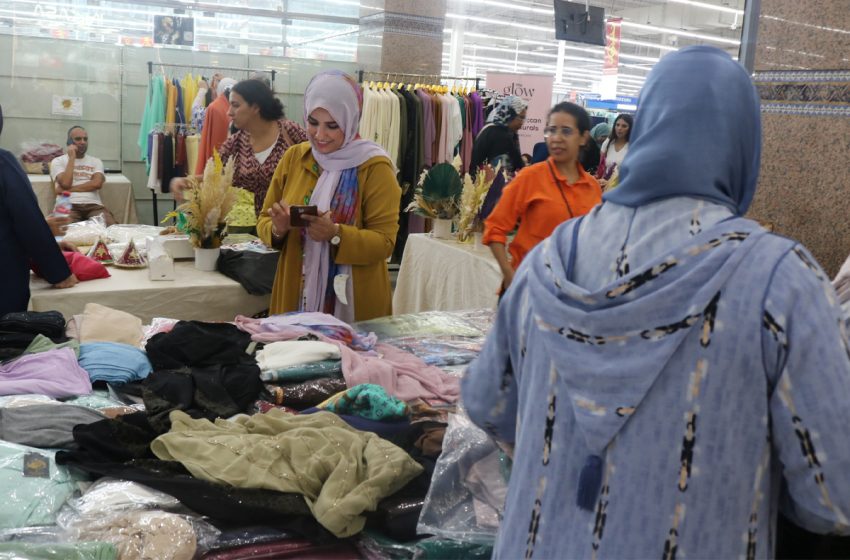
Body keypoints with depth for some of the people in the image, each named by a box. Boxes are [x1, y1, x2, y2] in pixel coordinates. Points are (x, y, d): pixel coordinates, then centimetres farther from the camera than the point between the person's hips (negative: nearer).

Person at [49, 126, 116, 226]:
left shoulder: (96, 161, 19)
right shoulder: (58, 161, 13)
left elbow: (97, 184, -1)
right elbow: (66, 184, -6)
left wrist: (69, 189, -5)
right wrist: (72, 158, 0)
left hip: (93, 205, 2)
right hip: (69, 205, -2)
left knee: (110, 226, -30)